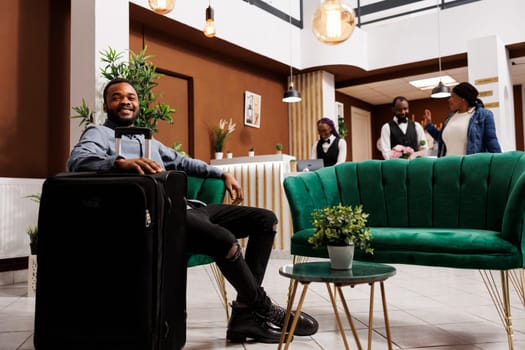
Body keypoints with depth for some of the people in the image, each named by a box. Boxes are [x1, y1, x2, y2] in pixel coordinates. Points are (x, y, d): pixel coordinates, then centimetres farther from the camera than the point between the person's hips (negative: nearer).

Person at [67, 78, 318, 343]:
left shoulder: (147, 139, 28)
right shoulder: (99, 134, 4)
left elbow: (180, 161, 35)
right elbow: (77, 160, -18)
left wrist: (222, 174, 26)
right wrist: (121, 161, -37)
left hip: (184, 208, 9)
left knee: (265, 219, 2)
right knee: (224, 239, -33)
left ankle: (246, 312, -9)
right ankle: (262, 308, -5)